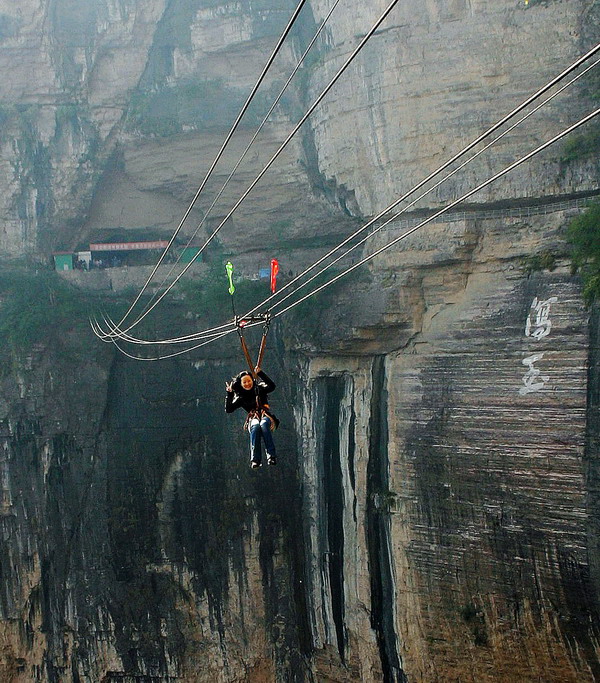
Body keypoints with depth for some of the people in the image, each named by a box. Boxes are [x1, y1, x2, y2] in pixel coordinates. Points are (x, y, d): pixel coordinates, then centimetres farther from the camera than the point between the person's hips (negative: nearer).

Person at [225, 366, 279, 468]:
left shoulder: (259, 389, 15)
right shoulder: (240, 398, 17)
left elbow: (272, 386, -5)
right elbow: (228, 409, 7)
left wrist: (260, 374, -10)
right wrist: (229, 393, 0)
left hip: (266, 415, 0)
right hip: (253, 418, 0)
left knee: (264, 425, -39)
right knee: (255, 427, -38)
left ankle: (271, 456, -45)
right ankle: (255, 460, -45)